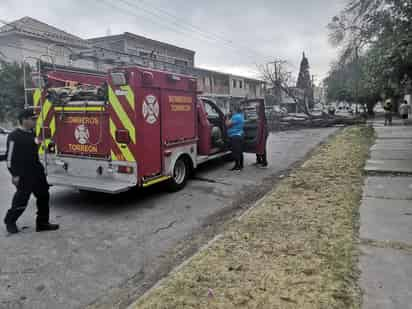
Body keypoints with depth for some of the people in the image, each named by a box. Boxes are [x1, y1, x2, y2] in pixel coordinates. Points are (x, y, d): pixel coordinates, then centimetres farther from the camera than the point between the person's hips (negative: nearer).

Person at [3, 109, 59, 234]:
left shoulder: (33, 134, 11)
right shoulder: (14, 136, -13)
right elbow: (10, 157, -15)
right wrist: (14, 175, -17)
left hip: (37, 172, 8)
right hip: (23, 175, -8)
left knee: (43, 196, 8)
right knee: (21, 200, 3)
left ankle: (42, 222, 18)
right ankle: (10, 221, 27)